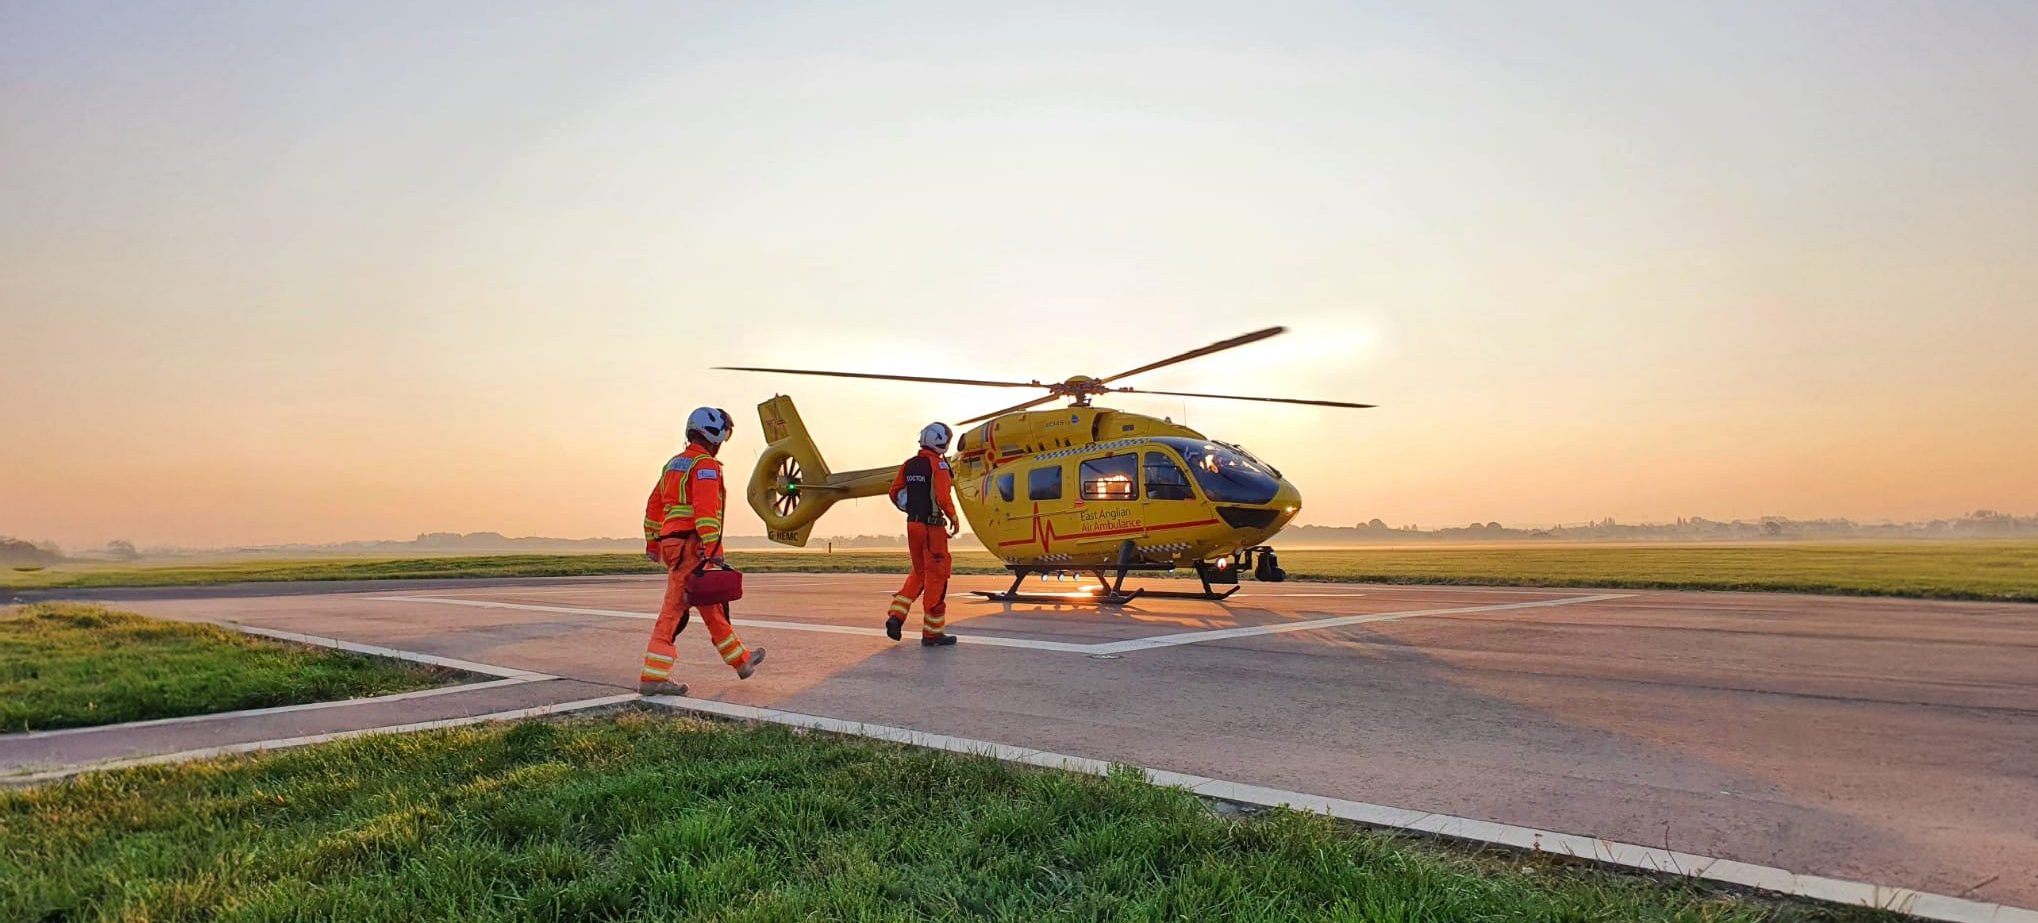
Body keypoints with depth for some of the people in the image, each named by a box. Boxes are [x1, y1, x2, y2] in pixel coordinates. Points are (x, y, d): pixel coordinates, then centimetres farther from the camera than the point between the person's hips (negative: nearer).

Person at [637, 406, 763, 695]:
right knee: (674, 611, -8)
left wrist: (652, 543, 27)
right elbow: (706, 508, -21)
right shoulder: (705, 465, -10)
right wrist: (712, 548, -24)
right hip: (691, 547, -10)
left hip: (670, 542, 10)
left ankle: (740, 660, 26)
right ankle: (653, 677, -6)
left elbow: (654, 505, 22)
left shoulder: (674, 464, 19)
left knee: (712, 606, 16)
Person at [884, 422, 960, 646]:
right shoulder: (938, 464, -12)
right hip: (932, 526, -7)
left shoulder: (908, 465, 9)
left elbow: (895, 493, 10)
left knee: (919, 573, 21)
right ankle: (932, 632, 5)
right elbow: (943, 496, -19)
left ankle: (896, 616, 8)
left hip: (912, 524, 7)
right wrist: (954, 518, -5)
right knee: (936, 576, 1)